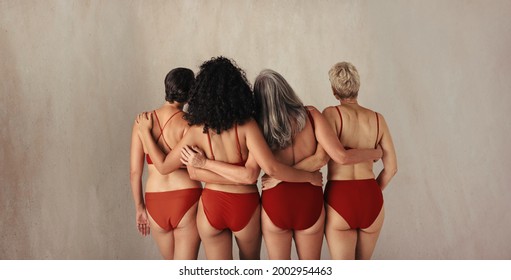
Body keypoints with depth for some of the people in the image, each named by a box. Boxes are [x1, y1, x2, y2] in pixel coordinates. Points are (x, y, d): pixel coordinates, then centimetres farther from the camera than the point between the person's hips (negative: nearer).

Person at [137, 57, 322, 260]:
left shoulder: (197, 130, -9)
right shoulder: (246, 125, -16)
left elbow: (163, 166, -2)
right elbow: (271, 168, -24)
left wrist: (145, 131, 10)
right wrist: (310, 176, -12)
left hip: (211, 205, 1)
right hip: (245, 205, -1)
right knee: (250, 263, 26)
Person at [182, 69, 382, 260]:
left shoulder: (259, 128, -14)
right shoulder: (310, 115, -11)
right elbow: (341, 157, -16)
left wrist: (203, 163, -15)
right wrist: (374, 153, 0)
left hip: (276, 203, -1)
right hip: (310, 202, 1)